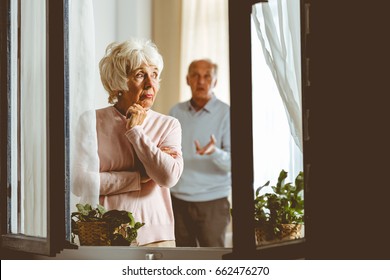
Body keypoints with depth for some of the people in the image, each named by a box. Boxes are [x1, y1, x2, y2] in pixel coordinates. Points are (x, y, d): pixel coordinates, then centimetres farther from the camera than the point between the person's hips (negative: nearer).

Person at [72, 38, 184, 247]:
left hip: (154, 235, 2)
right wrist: (141, 178, -8)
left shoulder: (168, 125, 6)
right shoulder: (92, 122, 1)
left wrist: (135, 131, -7)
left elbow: (169, 177, -11)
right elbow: (81, 182, -10)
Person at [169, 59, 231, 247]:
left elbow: (231, 163, -12)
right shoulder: (176, 112, 8)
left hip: (212, 202, -4)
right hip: (178, 199, 4)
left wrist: (215, 152, -33)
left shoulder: (226, 114, -6)